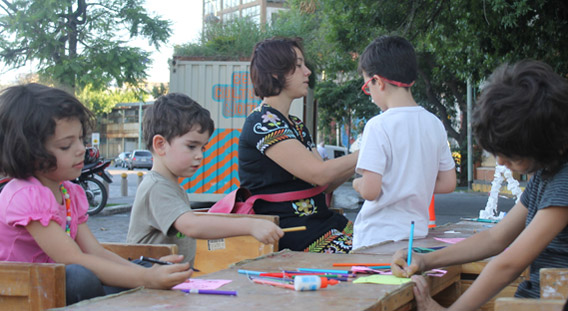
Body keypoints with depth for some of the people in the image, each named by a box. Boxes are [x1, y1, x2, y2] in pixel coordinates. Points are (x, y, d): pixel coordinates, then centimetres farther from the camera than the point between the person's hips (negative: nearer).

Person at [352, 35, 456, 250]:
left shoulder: (378, 126, -15)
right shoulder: (435, 124, 4)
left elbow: (370, 190, -19)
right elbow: (448, 183, 9)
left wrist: (357, 184, 2)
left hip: (377, 239, -6)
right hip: (418, 234, 6)